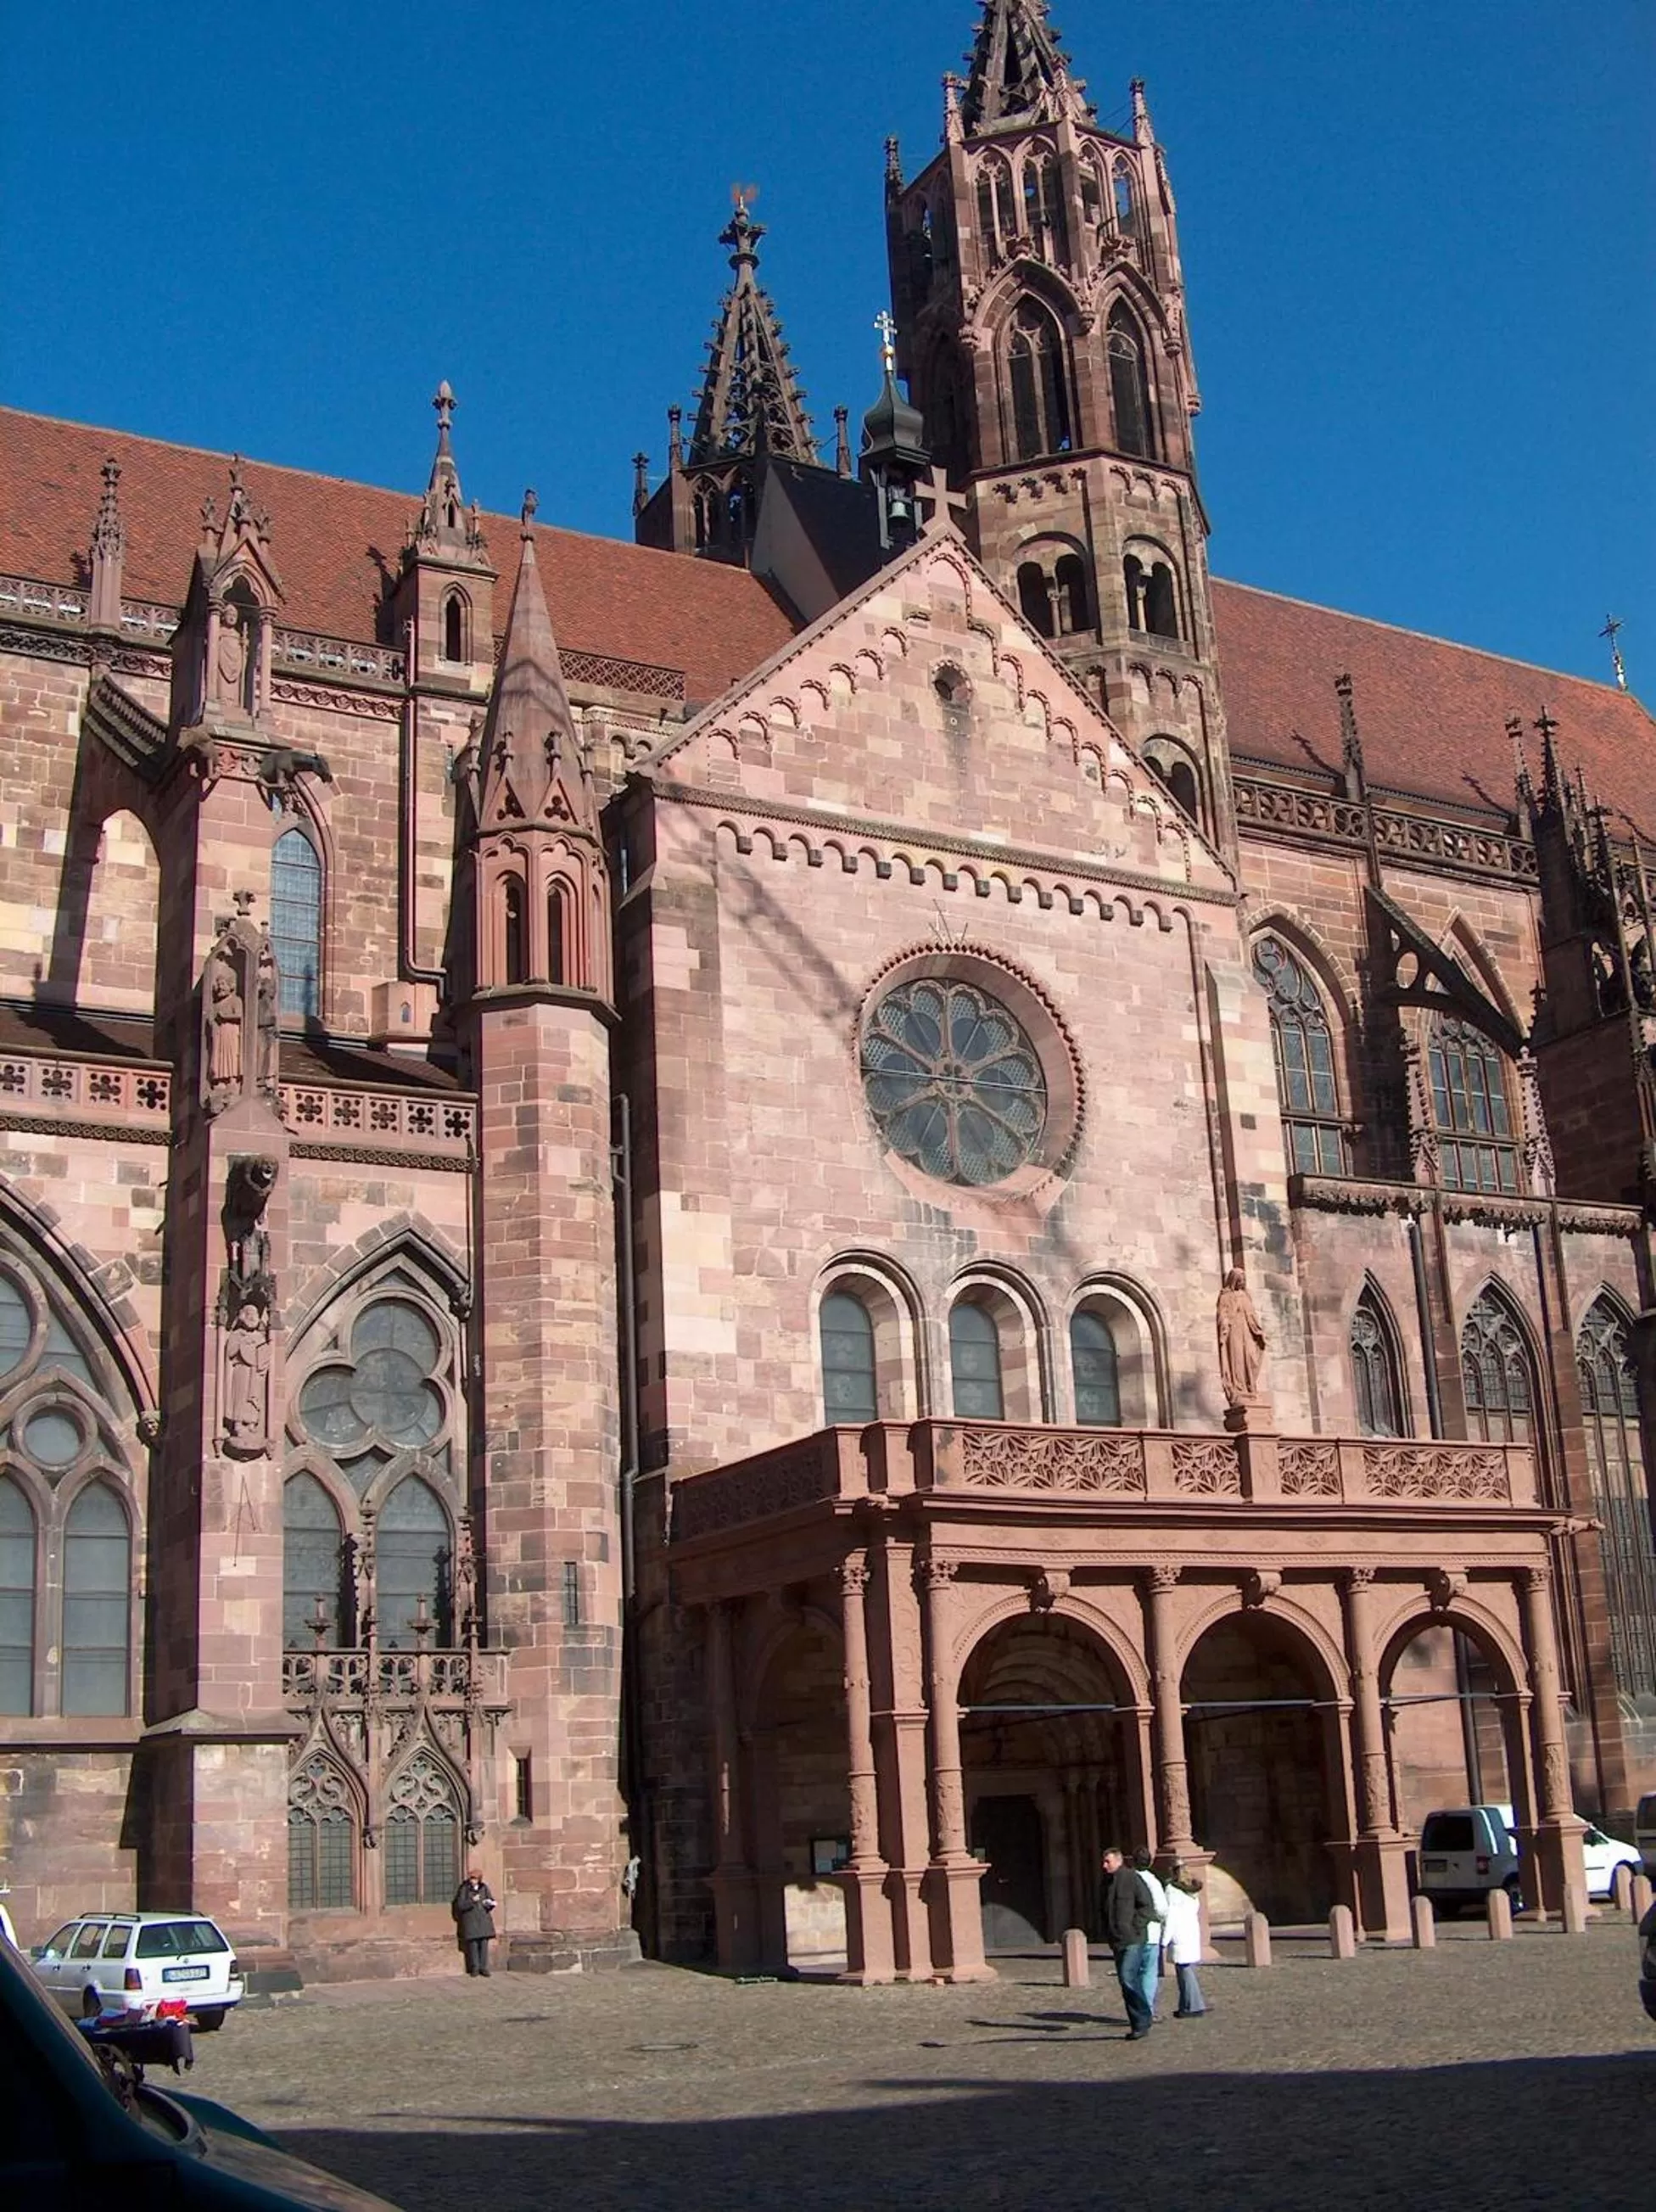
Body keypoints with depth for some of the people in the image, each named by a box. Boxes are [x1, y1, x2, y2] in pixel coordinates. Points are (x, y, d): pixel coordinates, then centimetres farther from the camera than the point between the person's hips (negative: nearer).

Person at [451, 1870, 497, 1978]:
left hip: (483, 1919, 2)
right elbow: (460, 1905, -9)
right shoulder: (464, 1890, -4)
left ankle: (483, 1968, 6)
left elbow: (492, 1902, 12)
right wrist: (472, 1901, -20)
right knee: (473, 1944, -3)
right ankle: (474, 1968, 8)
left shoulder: (484, 1888, 6)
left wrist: (488, 1903, -11)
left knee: (484, 1943, -1)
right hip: (470, 1920, -2)